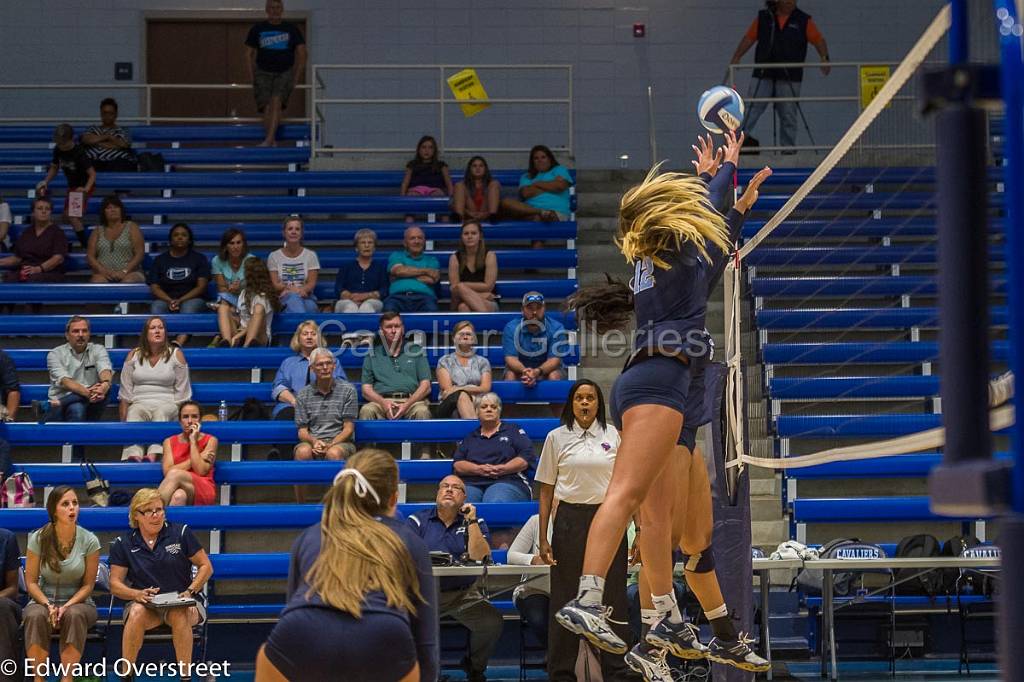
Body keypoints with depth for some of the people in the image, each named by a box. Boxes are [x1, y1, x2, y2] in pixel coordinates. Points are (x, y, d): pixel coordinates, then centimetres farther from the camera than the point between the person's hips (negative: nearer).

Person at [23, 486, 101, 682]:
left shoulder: (89, 541, -5)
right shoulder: (39, 539, -3)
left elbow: (88, 585, -1)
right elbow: (31, 581, 0)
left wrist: (67, 606, -17)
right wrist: (48, 605, -17)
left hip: (78, 601, 0)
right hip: (44, 599, 1)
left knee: (75, 615, -37)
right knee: (35, 616, -35)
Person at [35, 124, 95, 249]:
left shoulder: (79, 153, -25)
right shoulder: (58, 150, -6)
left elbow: (92, 173, -24)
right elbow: (54, 168, 9)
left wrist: (86, 188, -38)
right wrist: (46, 181, -7)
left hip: (83, 187, -8)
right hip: (72, 186, 8)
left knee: (71, 215, -21)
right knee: (65, 217, 12)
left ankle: (86, 245, -17)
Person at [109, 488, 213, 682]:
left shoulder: (181, 533, 3)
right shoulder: (123, 544, 6)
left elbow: (206, 566, 7)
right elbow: (115, 585, 5)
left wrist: (190, 591, -8)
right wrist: (138, 594, -15)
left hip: (182, 602, -1)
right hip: (145, 603, 1)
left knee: (179, 614, -38)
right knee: (137, 613, -35)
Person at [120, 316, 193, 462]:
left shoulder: (176, 354, 7)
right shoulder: (134, 355, 11)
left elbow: (181, 391, 7)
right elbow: (125, 392, 9)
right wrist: (123, 421, 1)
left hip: (167, 404, -1)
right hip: (140, 404, 1)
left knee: (161, 412, -37)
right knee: (134, 413, -35)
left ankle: (153, 455, -60)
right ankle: (133, 455, -59)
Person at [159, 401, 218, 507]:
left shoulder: (210, 440, 8)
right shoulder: (169, 442, 14)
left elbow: (201, 471, -6)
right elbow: (167, 471, -2)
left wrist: (193, 441, -4)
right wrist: (196, 459, -3)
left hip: (203, 493, -1)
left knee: (175, 474, -35)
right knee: (179, 496, -41)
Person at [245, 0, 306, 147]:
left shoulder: (291, 29, 7)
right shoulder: (257, 29, 8)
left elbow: (301, 52, 8)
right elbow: (249, 53, 11)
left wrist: (296, 76, 1)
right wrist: (251, 76, 3)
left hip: (285, 72, -1)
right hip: (263, 72, 2)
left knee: (276, 101, -23)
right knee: (267, 106, -12)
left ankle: (269, 140, -31)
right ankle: (272, 141, -5)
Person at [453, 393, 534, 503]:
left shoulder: (513, 430, 20)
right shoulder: (469, 438, 27)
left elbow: (526, 457, 7)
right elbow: (457, 463, 14)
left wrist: (502, 469, -9)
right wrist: (479, 469, -7)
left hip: (507, 482, -2)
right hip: (471, 483, 2)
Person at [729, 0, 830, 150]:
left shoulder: (804, 20, 5)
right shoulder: (763, 17, 7)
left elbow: (818, 40, 3)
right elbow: (749, 38, 6)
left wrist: (824, 58, -14)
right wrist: (736, 58, -4)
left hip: (790, 78, 0)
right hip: (762, 75, 0)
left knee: (788, 116, 5)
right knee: (751, 108, -9)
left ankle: (788, 148, 11)